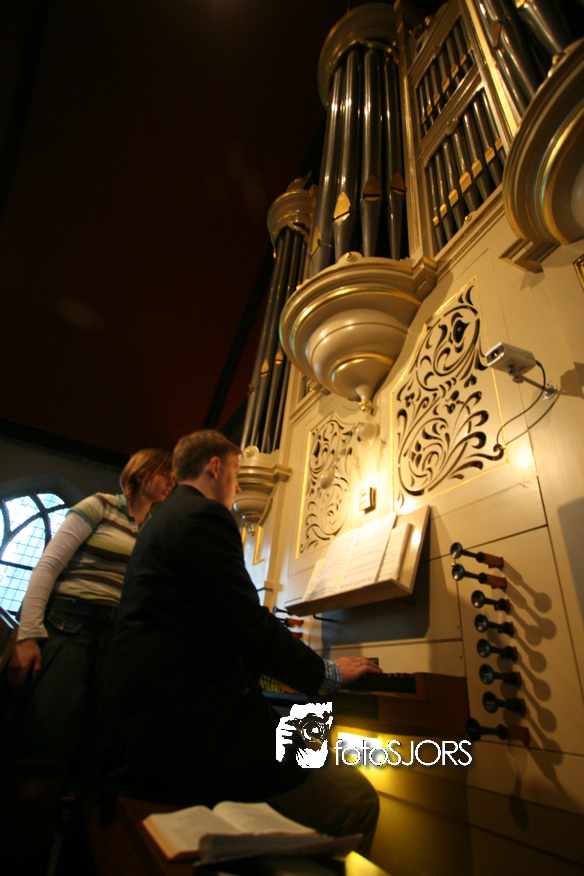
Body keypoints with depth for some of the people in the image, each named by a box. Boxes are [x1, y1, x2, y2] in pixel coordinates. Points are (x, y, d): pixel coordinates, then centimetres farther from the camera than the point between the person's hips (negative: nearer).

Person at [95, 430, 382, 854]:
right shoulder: (205, 517, -13)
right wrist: (330, 673, -2)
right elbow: (254, 630, -18)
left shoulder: (165, 521, 19)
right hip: (180, 734, -10)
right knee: (358, 798, -10)